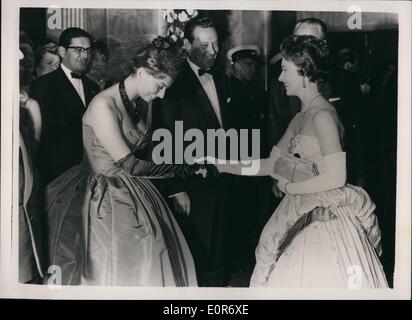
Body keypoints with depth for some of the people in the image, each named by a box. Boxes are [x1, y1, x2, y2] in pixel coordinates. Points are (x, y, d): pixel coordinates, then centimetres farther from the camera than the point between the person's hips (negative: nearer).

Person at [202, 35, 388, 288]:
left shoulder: (322, 115, -16)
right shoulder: (301, 117, 11)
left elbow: (336, 177, -22)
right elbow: (272, 164, 11)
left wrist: (290, 187, -10)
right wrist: (223, 166, 9)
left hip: (325, 219, -8)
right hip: (301, 217, 8)